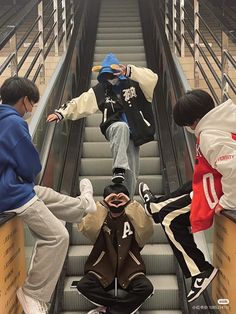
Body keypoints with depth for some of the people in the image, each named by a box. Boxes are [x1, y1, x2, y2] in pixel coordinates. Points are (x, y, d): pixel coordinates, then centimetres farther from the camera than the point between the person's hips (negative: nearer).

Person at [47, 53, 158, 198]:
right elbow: (79, 103, 2)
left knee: (132, 174, 3)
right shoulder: (99, 91, 4)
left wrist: (129, 71, -31)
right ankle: (119, 169, -44)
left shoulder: (134, 84, -1)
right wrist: (61, 113, -11)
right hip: (115, 128, -1)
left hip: (133, 135, 2)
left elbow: (152, 79, -19)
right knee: (122, 127, -41)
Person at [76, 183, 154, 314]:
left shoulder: (132, 218, 3)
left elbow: (146, 229, -20)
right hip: (103, 271, 0)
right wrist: (102, 205, -19)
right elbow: (85, 228, -19)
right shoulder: (101, 219, 4)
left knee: (146, 287, -29)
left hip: (129, 271, 0)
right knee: (83, 285, -27)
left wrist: (131, 204, -20)